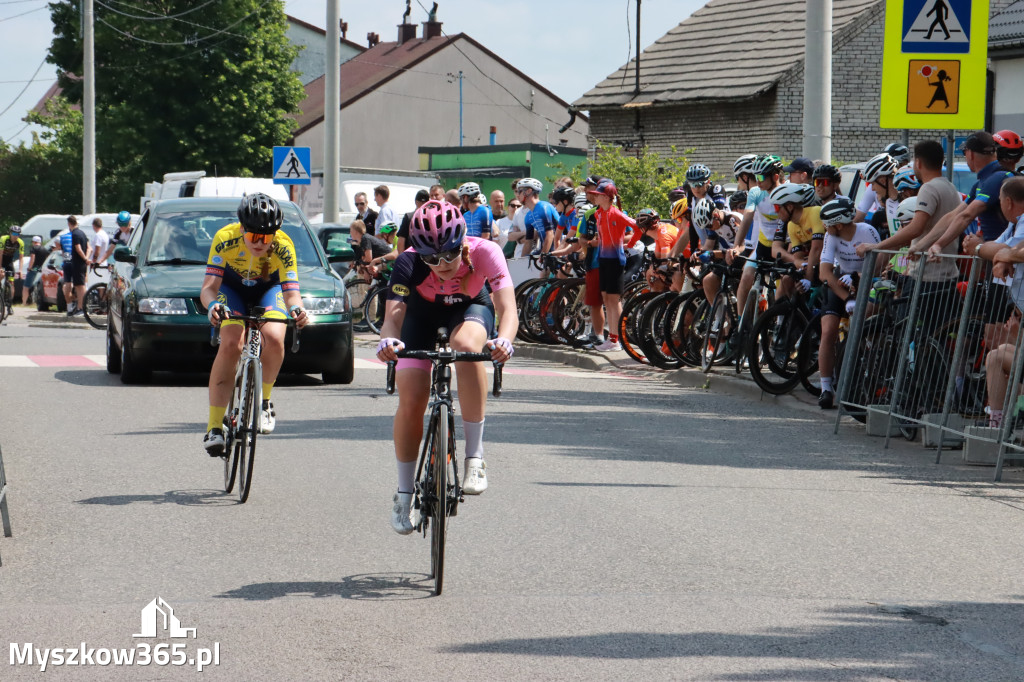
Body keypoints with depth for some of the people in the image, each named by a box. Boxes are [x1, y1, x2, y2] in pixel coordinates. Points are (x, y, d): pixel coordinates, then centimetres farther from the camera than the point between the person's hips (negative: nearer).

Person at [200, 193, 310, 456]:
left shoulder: (283, 246, -30)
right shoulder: (225, 238, -31)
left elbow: (291, 291, -35)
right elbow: (208, 287, -34)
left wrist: (296, 309, -59)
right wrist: (212, 305, -57)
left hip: (269, 289, 1)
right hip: (232, 288, -1)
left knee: (274, 338, -30)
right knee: (231, 345, -27)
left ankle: (264, 400, -1)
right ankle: (214, 427, -24)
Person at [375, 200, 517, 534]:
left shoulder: (484, 253, -35)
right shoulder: (409, 263, -35)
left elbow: (508, 309, -44)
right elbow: (392, 316, -43)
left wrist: (504, 340, -65)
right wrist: (388, 340, -66)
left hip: (470, 307, -1)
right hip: (423, 310, 1)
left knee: (467, 345, -37)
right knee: (411, 400, -13)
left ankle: (475, 456, -28)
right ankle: (404, 493, 9)